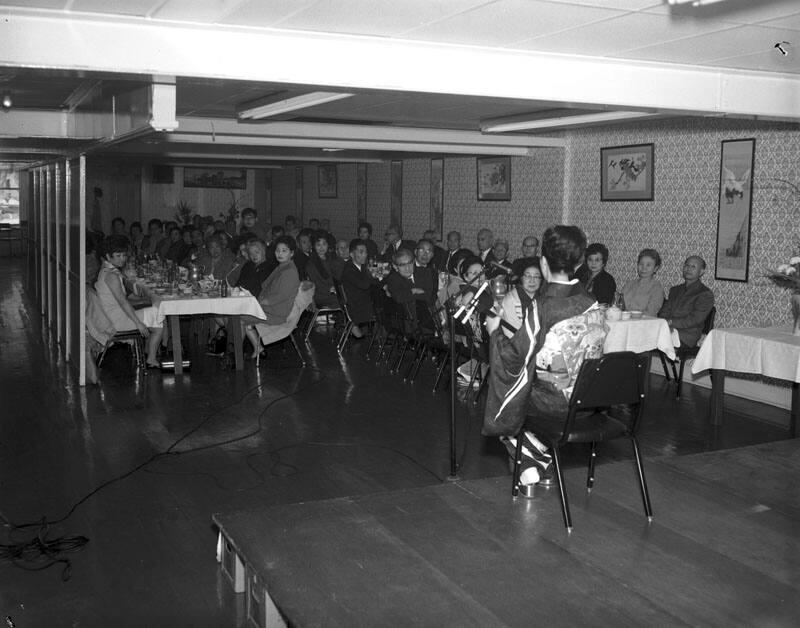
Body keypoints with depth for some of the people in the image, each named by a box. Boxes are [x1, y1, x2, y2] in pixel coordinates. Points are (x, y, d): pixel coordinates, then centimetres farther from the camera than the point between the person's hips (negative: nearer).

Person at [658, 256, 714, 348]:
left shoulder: (706, 294, 2)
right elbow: (664, 312, 14)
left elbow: (694, 320, -9)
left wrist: (671, 322, -20)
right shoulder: (675, 290, 24)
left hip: (686, 338, -5)